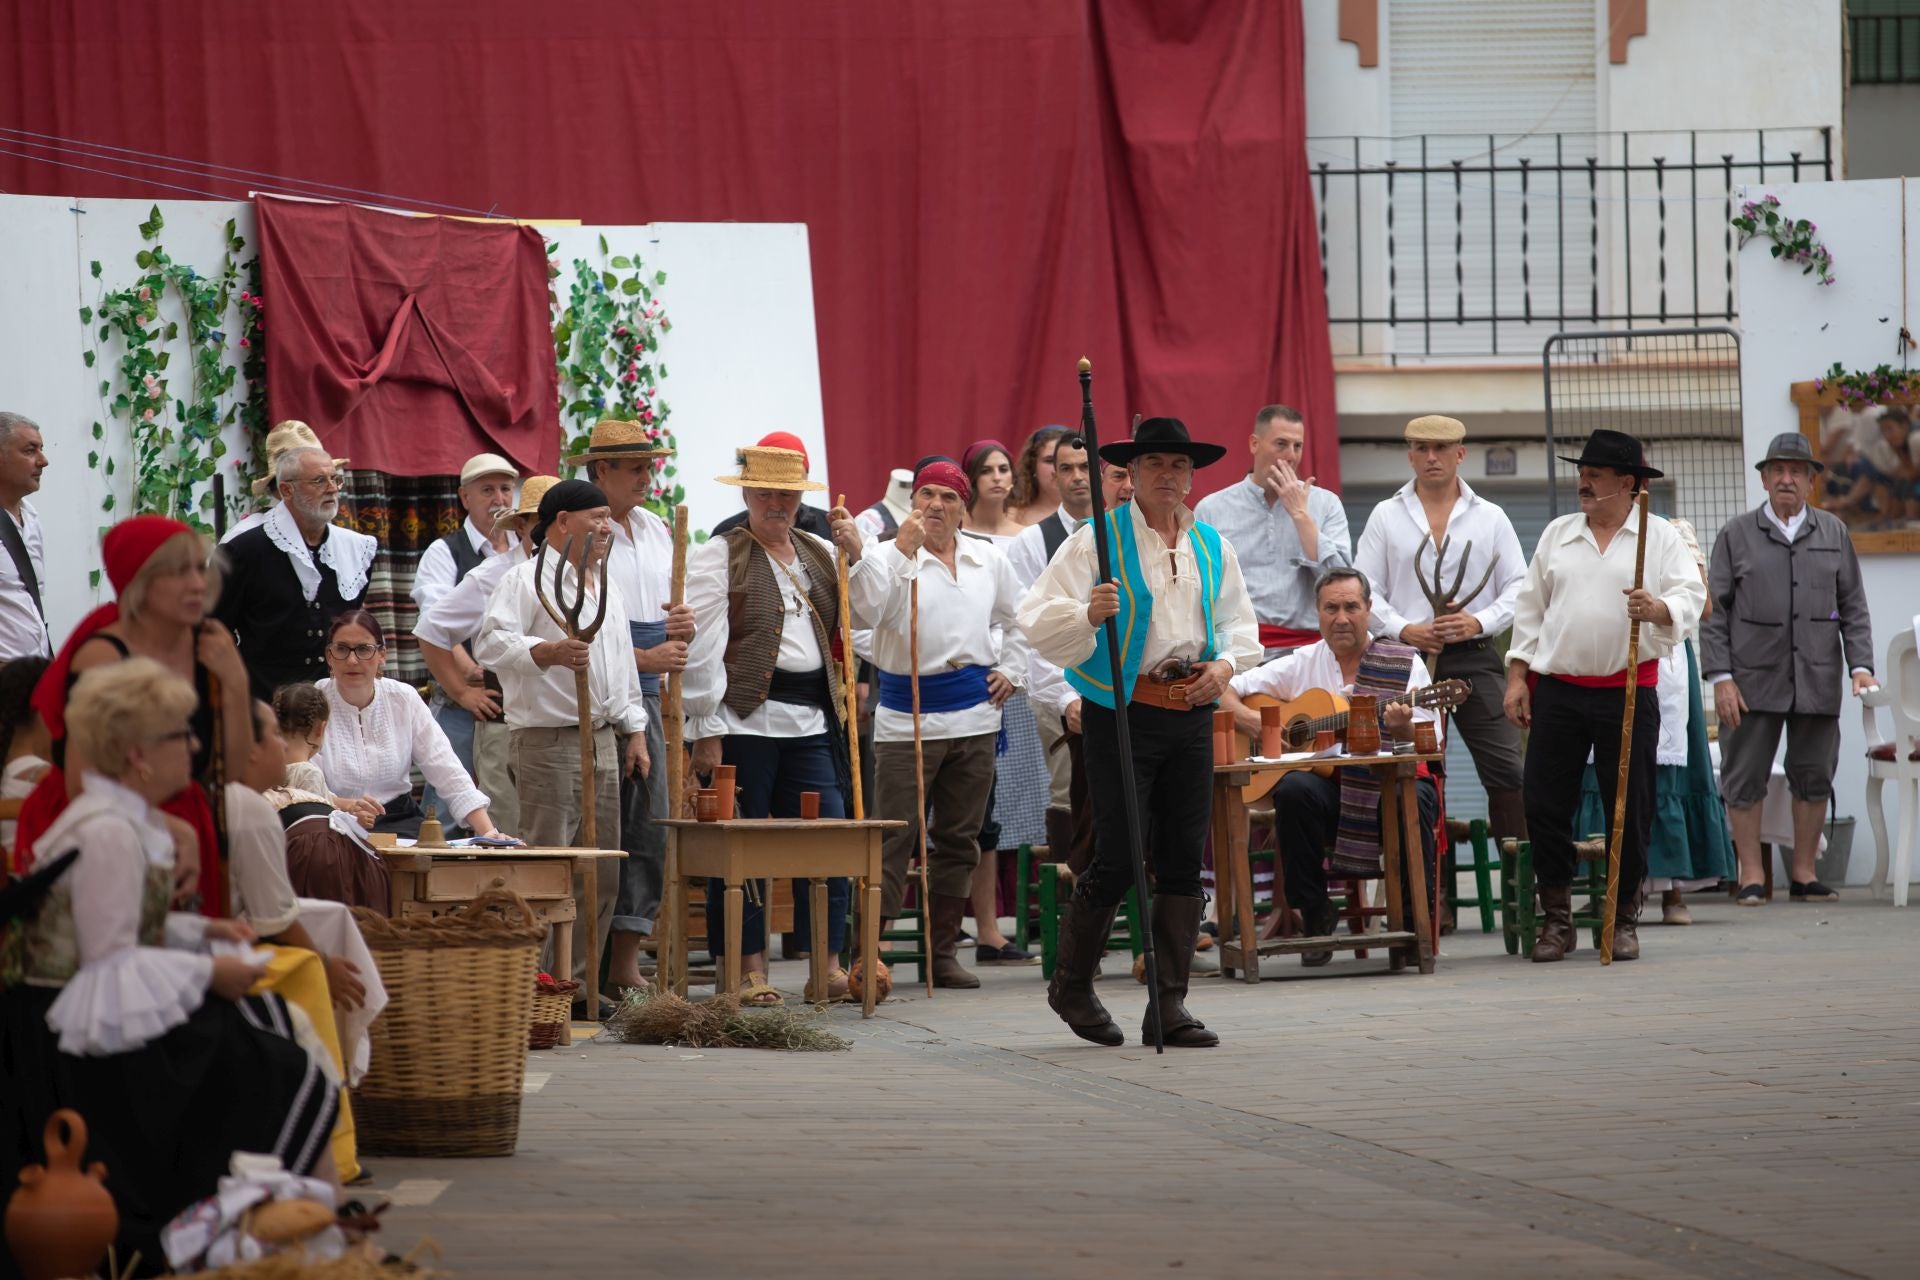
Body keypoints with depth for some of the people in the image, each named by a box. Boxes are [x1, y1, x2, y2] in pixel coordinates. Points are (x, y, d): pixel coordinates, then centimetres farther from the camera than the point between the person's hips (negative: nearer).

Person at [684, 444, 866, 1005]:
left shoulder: (819, 554, 17)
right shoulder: (719, 556, 1)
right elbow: (703, 647, -5)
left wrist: (856, 558, 2)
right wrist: (707, 732, -11)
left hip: (813, 721, 5)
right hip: (745, 720, -5)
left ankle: (828, 968, 4)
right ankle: (749, 971, 4)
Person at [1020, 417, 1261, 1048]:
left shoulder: (1211, 546, 12)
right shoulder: (1097, 541, -5)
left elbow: (1240, 622, 24)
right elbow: (1038, 620, -12)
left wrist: (1225, 664, 3)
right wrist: (1087, 615, -31)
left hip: (1191, 712, 5)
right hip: (1121, 714, -5)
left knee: (1183, 859, 3)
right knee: (1118, 858, -7)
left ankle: (1169, 1005, 8)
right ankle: (1071, 985, 13)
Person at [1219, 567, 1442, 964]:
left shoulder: (1405, 662, 6)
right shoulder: (1300, 664, 11)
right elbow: (1225, 693, 10)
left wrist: (1404, 729, -25)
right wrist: (1254, 722, -10)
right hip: (1326, 785, 1)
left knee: (1413, 799, -36)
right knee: (1294, 790, -32)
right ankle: (1315, 916, -18)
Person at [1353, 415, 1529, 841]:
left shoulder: (1490, 518, 10)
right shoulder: (1386, 517, 9)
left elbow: (1518, 587, 7)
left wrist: (1479, 622, -10)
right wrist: (1403, 629, -10)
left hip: (1475, 657, 0)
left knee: (1504, 768, -8)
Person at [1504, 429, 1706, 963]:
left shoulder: (1660, 537, 3)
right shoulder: (1558, 534, 12)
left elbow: (1690, 598, -7)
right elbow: (1531, 608, 13)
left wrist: (1658, 609, -29)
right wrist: (1517, 676, 7)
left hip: (1628, 690, -3)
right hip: (1558, 690, 3)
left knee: (1629, 809, 1)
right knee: (1545, 804, -1)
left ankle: (1624, 920, 13)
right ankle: (1557, 919, 9)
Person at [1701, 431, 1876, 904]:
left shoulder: (1834, 534, 12)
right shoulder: (1736, 536, 5)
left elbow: (1853, 607, 11)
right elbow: (1713, 611, 2)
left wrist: (1861, 665, -1)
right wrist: (1720, 677, -7)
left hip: (1817, 681, 2)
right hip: (1753, 681, -2)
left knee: (1814, 777, 4)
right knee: (1745, 780, -1)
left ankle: (1804, 873, 14)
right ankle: (1751, 877, 6)